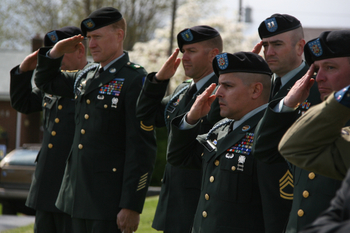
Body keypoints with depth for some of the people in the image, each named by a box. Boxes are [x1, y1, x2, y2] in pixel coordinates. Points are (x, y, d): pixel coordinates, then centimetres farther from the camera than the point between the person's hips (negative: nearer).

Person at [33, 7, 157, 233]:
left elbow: (142, 149, -15)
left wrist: (132, 206, -19)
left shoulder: (135, 81, -10)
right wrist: (54, 54, 10)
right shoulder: (86, 76, 14)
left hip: (110, 199, -8)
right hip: (79, 196, 8)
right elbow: (46, 82, 33)